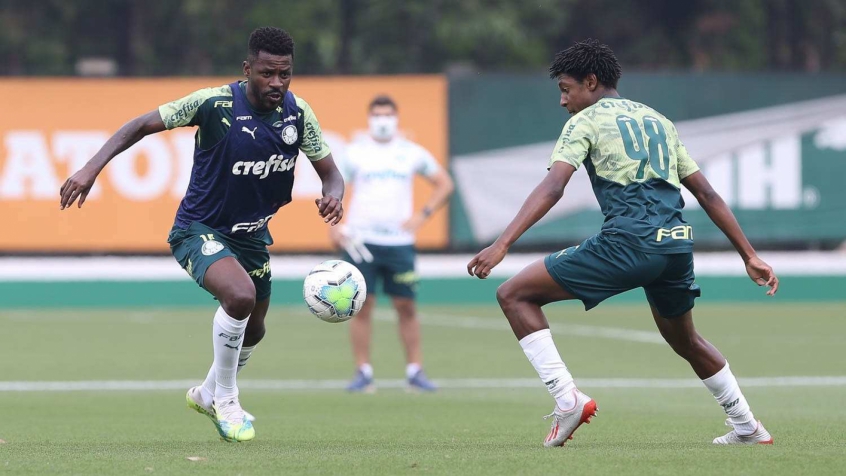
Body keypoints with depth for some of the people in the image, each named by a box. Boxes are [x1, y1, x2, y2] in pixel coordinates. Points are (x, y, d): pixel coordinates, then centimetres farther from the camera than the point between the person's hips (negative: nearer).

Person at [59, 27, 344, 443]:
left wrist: (333, 196, -26)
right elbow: (142, 125, -16)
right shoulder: (215, 103, -23)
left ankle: (208, 393, 53)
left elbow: (329, 172, -1)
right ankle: (225, 401, -11)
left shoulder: (298, 114, -10)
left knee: (252, 330, 21)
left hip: (251, 234, 6)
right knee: (240, 295, -33)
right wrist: (92, 169, -27)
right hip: (200, 230, -6)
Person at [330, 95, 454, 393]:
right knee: (362, 306, -3)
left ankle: (415, 371, 7)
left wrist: (423, 214, 2)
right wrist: (333, 228, -5)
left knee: (406, 307, 0)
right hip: (361, 242, -1)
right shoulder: (355, 153, 4)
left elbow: (444, 183, 15)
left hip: (399, 242, 1)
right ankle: (363, 373, 1)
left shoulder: (411, 153, 7)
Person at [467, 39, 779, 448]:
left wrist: (502, 244, -19)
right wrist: (750, 257, 26)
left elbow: (552, 188, -11)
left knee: (514, 295, 0)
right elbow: (706, 193, 24)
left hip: (628, 241, -7)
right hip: (678, 243, 7)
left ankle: (567, 399, -11)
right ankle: (747, 427, 35)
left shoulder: (586, 121, 6)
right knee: (686, 341, 33)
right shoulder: (658, 120, 26)